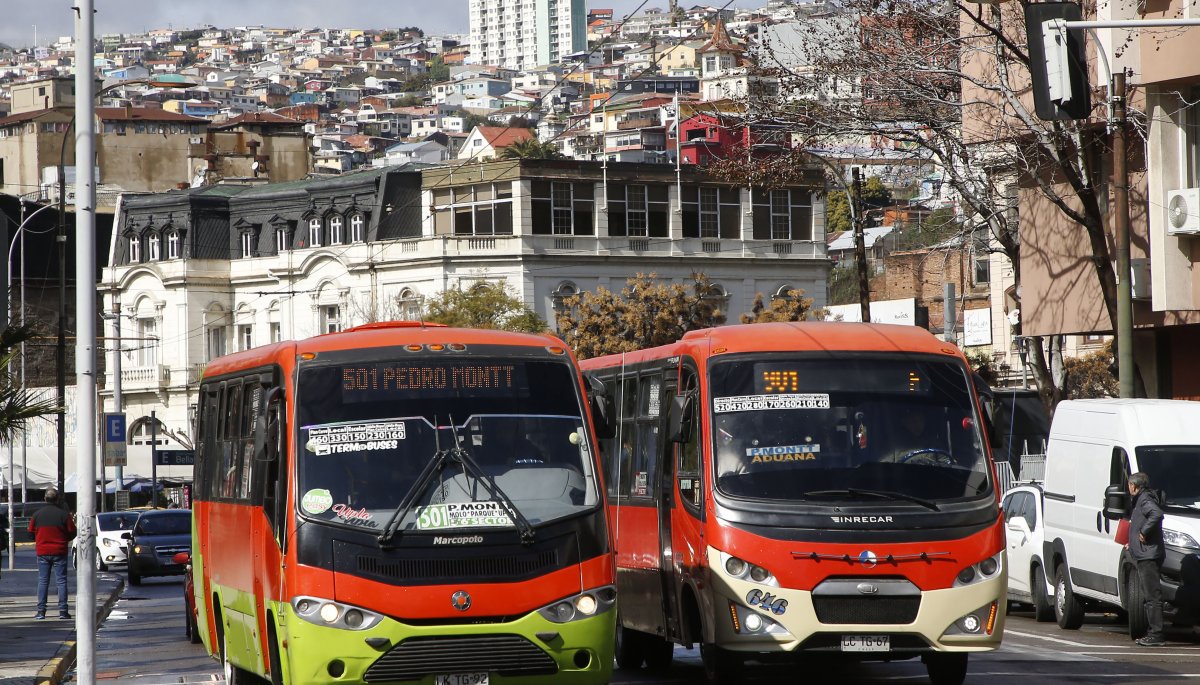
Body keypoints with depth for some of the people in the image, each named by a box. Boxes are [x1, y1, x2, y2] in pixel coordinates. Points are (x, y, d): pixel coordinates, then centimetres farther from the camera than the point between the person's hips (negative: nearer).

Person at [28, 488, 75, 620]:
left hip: (42, 553, 2)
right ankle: (63, 610, -2)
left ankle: (41, 611, 2)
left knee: (42, 581, 6)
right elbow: (72, 532, -3)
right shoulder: (64, 514, -7)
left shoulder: (37, 514, -1)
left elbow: (31, 532, 6)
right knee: (61, 581, 2)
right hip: (59, 553, -2)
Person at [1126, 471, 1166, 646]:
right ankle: (1152, 633, 15)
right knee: (1150, 595, 12)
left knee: (1152, 596, -11)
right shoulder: (1141, 500, 20)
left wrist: (1144, 532, -22)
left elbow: (1157, 514, -30)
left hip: (1149, 555, -11)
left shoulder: (1145, 500, -10)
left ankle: (1156, 635, -14)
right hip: (1144, 555, 11)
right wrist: (1132, 544, 29)